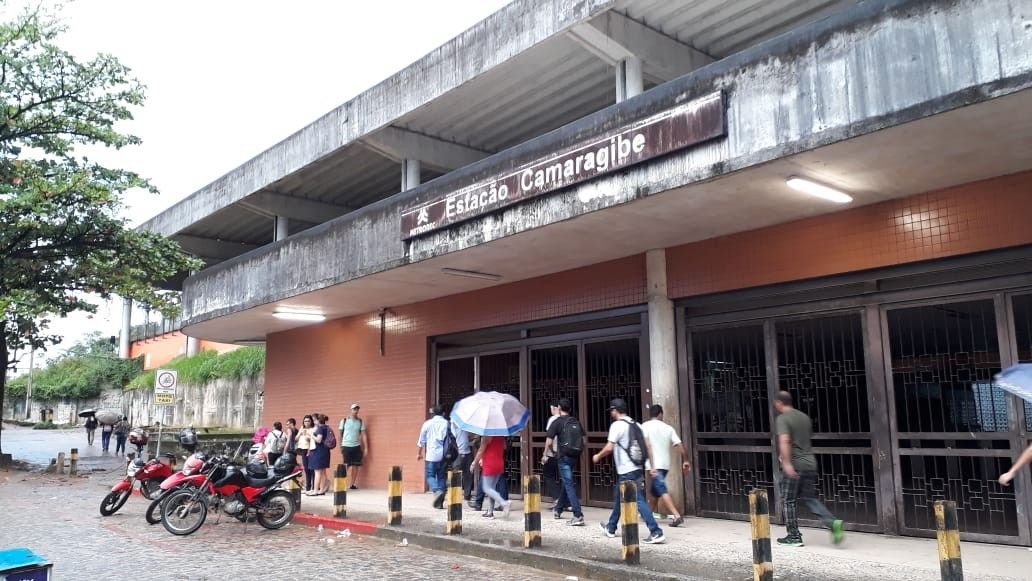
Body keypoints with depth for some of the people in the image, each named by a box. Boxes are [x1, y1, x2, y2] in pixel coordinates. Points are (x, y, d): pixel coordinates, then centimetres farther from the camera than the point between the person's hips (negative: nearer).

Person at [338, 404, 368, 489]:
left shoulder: (361, 422, 6)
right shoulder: (344, 421, 2)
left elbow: (363, 435, 5)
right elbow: (340, 434, 6)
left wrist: (366, 448, 0)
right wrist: (340, 447, 2)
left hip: (357, 446, 2)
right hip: (346, 446, -2)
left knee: (356, 466, 1)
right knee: (349, 466, -5)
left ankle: (353, 484, 10)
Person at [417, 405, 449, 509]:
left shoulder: (428, 423, 3)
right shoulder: (447, 423, 5)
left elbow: (422, 440, 10)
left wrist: (420, 453, 24)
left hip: (432, 454, -2)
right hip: (444, 455, 2)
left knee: (430, 475, 5)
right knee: (441, 477, 9)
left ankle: (437, 491, -23)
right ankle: (440, 502, 8)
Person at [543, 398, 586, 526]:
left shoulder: (557, 422, -7)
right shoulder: (576, 422, 9)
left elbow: (549, 442, -9)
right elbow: (583, 441, 11)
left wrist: (545, 455, 8)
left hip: (563, 457, -6)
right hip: (575, 456, 6)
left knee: (568, 484, -6)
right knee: (565, 482, 21)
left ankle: (578, 516, -13)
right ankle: (558, 509, 35)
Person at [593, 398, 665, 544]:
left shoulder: (617, 425, -12)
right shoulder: (635, 425, 12)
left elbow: (609, 448, -16)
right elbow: (648, 446, 8)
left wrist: (598, 456, 2)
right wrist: (652, 466, 9)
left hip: (627, 471, -9)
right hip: (637, 468, 9)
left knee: (638, 500, -9)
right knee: (618, 497, 22)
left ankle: (656, 532, -12)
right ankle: (611, 528, 35)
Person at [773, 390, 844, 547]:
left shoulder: (782, 419, -10)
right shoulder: (804, 417, 14)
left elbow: (784, 440, -25)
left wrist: (787, 463, -31)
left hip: (794, 465, -7)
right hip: (810, 462, 7)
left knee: (788, 501, 6)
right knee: (809, 498, 15)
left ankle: (794, 537, 10)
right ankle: (833, 522, -5)